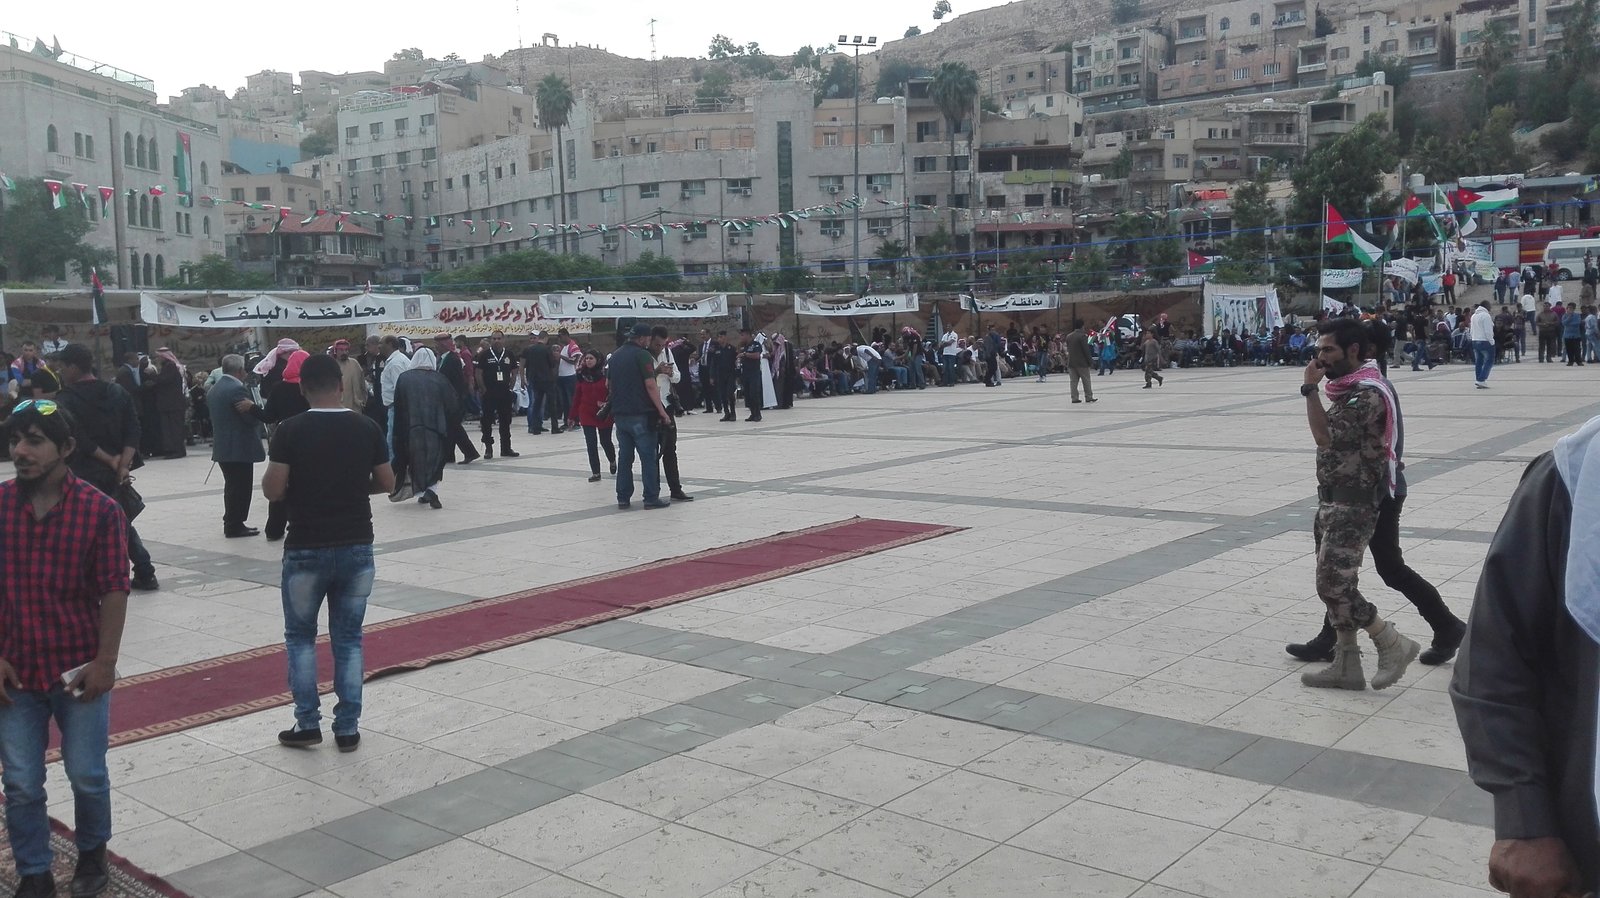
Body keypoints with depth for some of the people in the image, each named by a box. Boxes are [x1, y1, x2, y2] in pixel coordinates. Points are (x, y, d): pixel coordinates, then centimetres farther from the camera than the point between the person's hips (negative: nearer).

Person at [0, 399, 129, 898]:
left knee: (87, 776, 12)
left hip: (78, 668, -2)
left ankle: (92, 853, 37)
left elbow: (113, 591, -8)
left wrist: (105, 662, -10)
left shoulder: (99, 510, -10)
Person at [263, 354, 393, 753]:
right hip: (357, 547, 2)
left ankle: (307, 724, 14)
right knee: (349, 638, 11)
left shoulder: (291, 430, -10)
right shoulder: (367, 429, -2)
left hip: (306, 550, -2)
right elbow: (386, 483, 5)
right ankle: (348, 728, 13)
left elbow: (273, 491, -12)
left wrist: (298, 486, 9)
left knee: (300, 636, 15)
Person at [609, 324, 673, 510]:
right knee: (648, 457, -1)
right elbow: (650, 385, -16)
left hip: (620, 414, 7)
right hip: (640, 414, -7)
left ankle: (623, 498, 11)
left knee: (625, 457, 11)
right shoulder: (642, 355, -10)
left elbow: (609, 383, 20)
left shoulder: (615, 355, 12)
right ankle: (651, 498, -1)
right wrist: (662, 411, -13)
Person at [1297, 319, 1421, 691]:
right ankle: (1346, 665, 18)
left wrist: (1310, 388, -20)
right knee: (1335, 583, 11)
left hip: (1353, 506, -10)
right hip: (1334, 500, 10)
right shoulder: (1348, 389, 13)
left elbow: (1325, 436, -25)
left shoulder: (1367, 394, -18)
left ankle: (1394, 645, 6)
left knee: (1333, 585, -8)